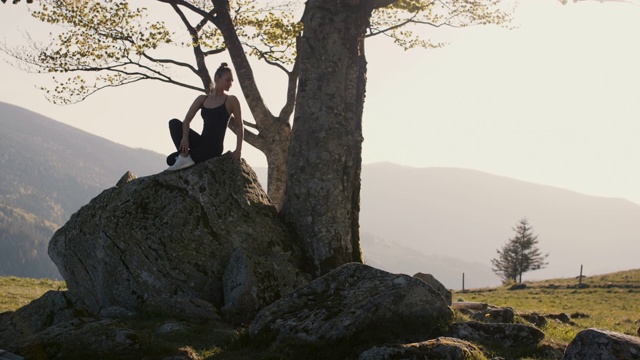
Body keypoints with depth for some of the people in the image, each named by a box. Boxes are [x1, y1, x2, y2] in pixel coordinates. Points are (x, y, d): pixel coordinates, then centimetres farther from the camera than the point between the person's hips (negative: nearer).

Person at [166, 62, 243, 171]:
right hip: (202, 143, 6)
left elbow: (239, 126, -3)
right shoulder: (202, 99, 11)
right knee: (174, 123, -9)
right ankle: (184, 155, -12)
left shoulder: (231, 100, 0)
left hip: (214, 147, -6)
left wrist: (238, 150, -15)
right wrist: (185, 137, -19)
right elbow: (187, 119, 1)